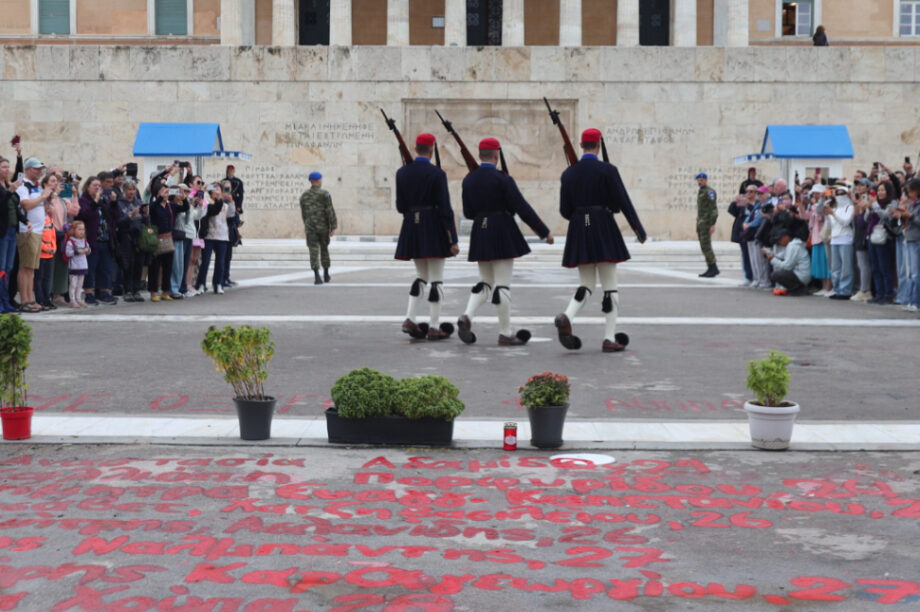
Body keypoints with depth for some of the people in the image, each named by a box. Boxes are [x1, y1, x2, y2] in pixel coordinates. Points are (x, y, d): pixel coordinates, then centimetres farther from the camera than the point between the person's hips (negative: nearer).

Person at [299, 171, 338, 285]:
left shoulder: (304, 196, 6)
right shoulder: (325, 194, -6)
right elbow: (330, 211, -11)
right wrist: (333, 227, -8)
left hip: (310, 228, 1)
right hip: (323, 227, -1)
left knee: (314, 251, -5)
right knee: (324, 250, 15)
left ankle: (317, 276, -20)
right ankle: (326, 275, 24)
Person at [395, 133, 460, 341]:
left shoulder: (402, 173, 3)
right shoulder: (436, 174, -11)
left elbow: (400, 206, 6)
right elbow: (445, 209, -13)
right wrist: (453, 240, -10)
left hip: (411, 229, 5)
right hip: (433, 230, -5)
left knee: (421, 275, 18)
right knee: (436, 278, 1)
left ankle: (410, 318, 5)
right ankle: (434, 327, 2)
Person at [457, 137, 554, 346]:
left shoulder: (469, 180, 5)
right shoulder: (502, 179, -13)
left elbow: (468, 213, 10)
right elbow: (522, 208, -13)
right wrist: (544, 232, -6)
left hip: (480, 235, 6)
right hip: (502, 234, -6)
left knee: (485, 282, 15)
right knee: (502, 284, -1)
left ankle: (467, 316, -7)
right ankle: (505, 333, 4)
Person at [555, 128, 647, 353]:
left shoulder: (568, 173, 6)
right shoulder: (608, 170, -7)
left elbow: (565, 211, 6)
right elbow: (623, 202, -9)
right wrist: (639, 229, 1)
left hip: (579, 233, 4)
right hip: (604, 230, -4)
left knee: (587, 284, 11)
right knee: (610, 285, 4)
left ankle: (566, 317, -17)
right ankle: (609, 339, 2)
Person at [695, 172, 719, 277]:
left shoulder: (709, 191, -11)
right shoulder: (701, 192, 20)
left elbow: (713, 208, -17)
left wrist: (713, 224, -23)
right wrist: (698, 226, 21)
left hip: (707, 222, -9)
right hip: (700, 222, 9)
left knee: (706, 246, -12)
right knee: (704, 247, 7)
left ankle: (713, 269, -6)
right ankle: (712, 269, 11)